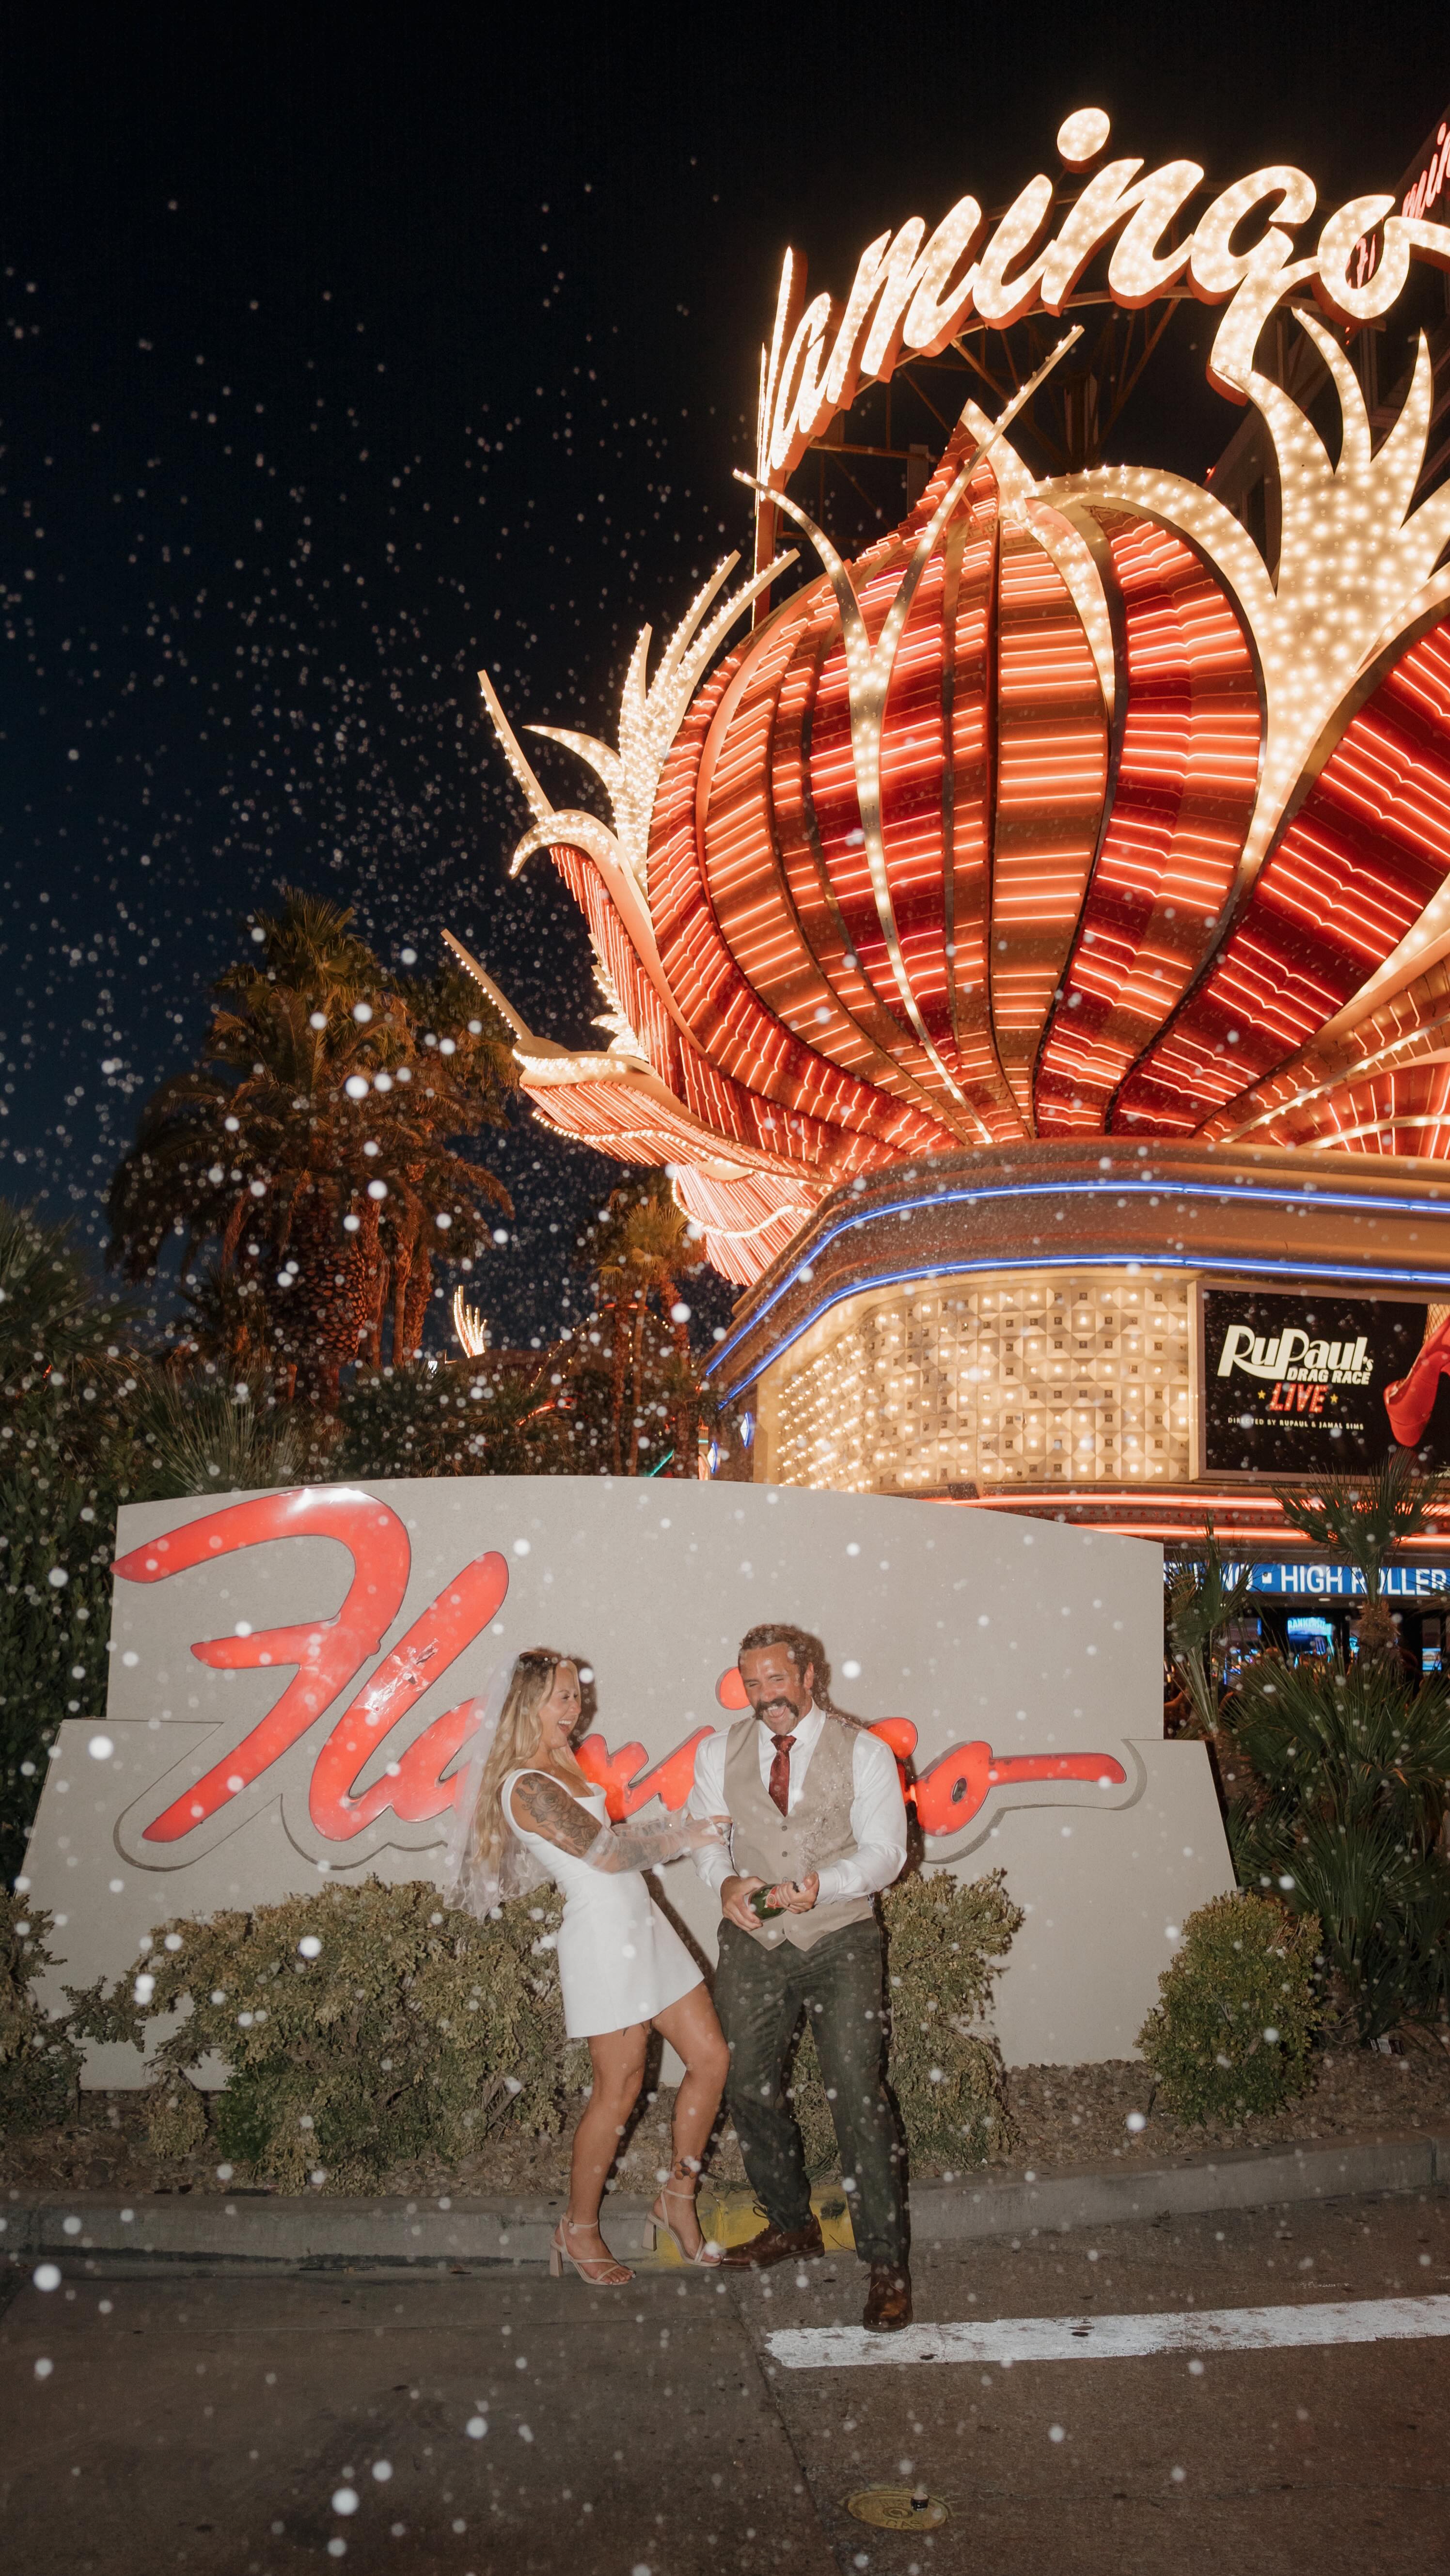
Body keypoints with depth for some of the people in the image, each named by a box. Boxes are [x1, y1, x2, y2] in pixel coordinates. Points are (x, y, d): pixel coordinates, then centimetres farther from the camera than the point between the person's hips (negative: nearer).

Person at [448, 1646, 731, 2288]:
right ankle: (580, 2230, 23)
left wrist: (676, 1828, 5)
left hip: (641, 1923, 9)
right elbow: (605, 1854, -15)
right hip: (603, 1933, -9)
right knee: (618, 2090, 3)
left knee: (710, 2058, 9)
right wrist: (680, 1841, -4)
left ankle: (678, 2199, 26)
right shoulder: (525, 1786, -18)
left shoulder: (563, 1764, 10)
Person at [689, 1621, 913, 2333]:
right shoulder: (719, 1753, 4)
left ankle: (886, 2262, 3)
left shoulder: (863, 1752, -5)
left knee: (856, 2095, -8)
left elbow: (884, 1850, -9)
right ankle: (791, 2225, 32)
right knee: (750, 2090, 10)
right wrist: (727, 1880, -13)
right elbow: (705, 1834, 9)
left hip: (841, 1942, -3)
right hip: (752, 1944, 4)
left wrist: (822, 1885, -27)